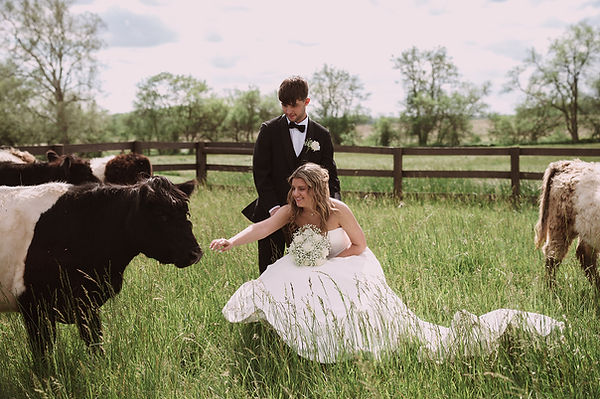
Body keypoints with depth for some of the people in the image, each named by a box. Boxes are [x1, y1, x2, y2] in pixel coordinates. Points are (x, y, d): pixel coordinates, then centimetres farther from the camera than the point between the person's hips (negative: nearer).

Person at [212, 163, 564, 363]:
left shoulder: (337, 210, -19)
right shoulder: (291, 212, -8)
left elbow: (359, 245, -10)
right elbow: (262, 228, -24)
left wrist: (329, 260, -21)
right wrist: (231, 242, -41)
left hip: (351, 270, -5)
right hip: (320, 277, 5)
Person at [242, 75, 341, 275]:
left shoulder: (322, 135, 6)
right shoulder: (269, 130, 2)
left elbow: (330, 176, 7)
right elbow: (260, 172, -3)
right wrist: (273, 207, -13)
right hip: (272, 213, -1)